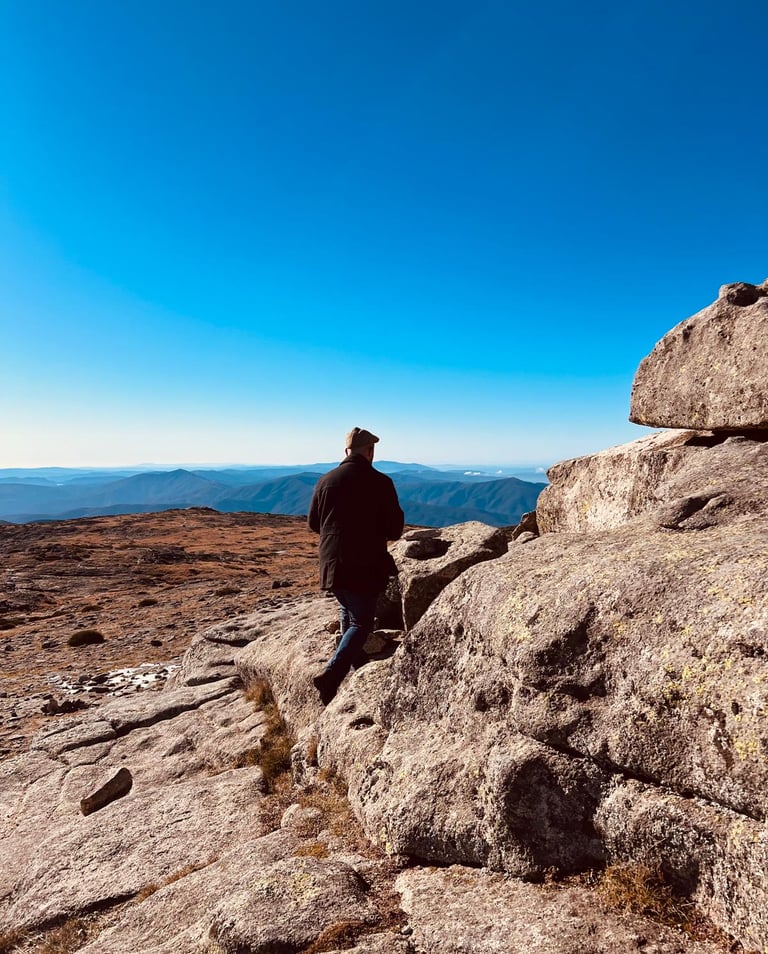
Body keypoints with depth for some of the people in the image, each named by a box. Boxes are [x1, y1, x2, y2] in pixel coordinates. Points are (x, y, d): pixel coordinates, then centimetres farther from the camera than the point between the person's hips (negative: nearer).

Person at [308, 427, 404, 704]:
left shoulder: (326, 480, 0)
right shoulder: (381, 483, -11)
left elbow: (313, 523, 10)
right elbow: (394, 530, -7)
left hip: (331, 564, 5)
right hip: (365, 567, -5)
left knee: (349, 614, 24)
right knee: (362, 622, 5)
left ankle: (358, 666, 38)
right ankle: (331, 675, -10)